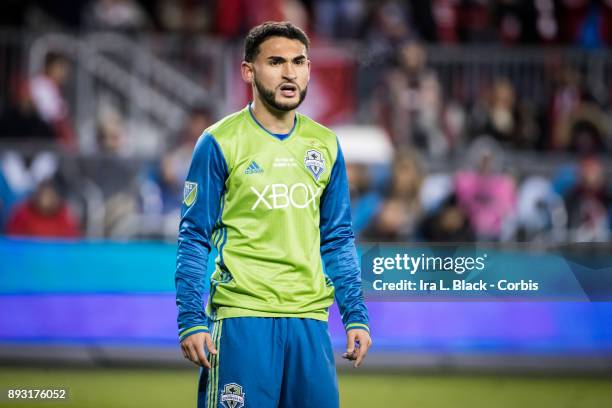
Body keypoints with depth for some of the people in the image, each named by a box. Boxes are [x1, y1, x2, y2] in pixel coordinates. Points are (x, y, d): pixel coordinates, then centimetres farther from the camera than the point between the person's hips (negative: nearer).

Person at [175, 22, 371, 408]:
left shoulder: (325, 145, 11)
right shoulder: (220, 142, -2)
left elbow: (338, 240, 16)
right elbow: (194, 238, -2)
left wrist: (357, 316, 8)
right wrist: (191, 321, -10)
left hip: (310, 319, 4)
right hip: (242, 318, -4)